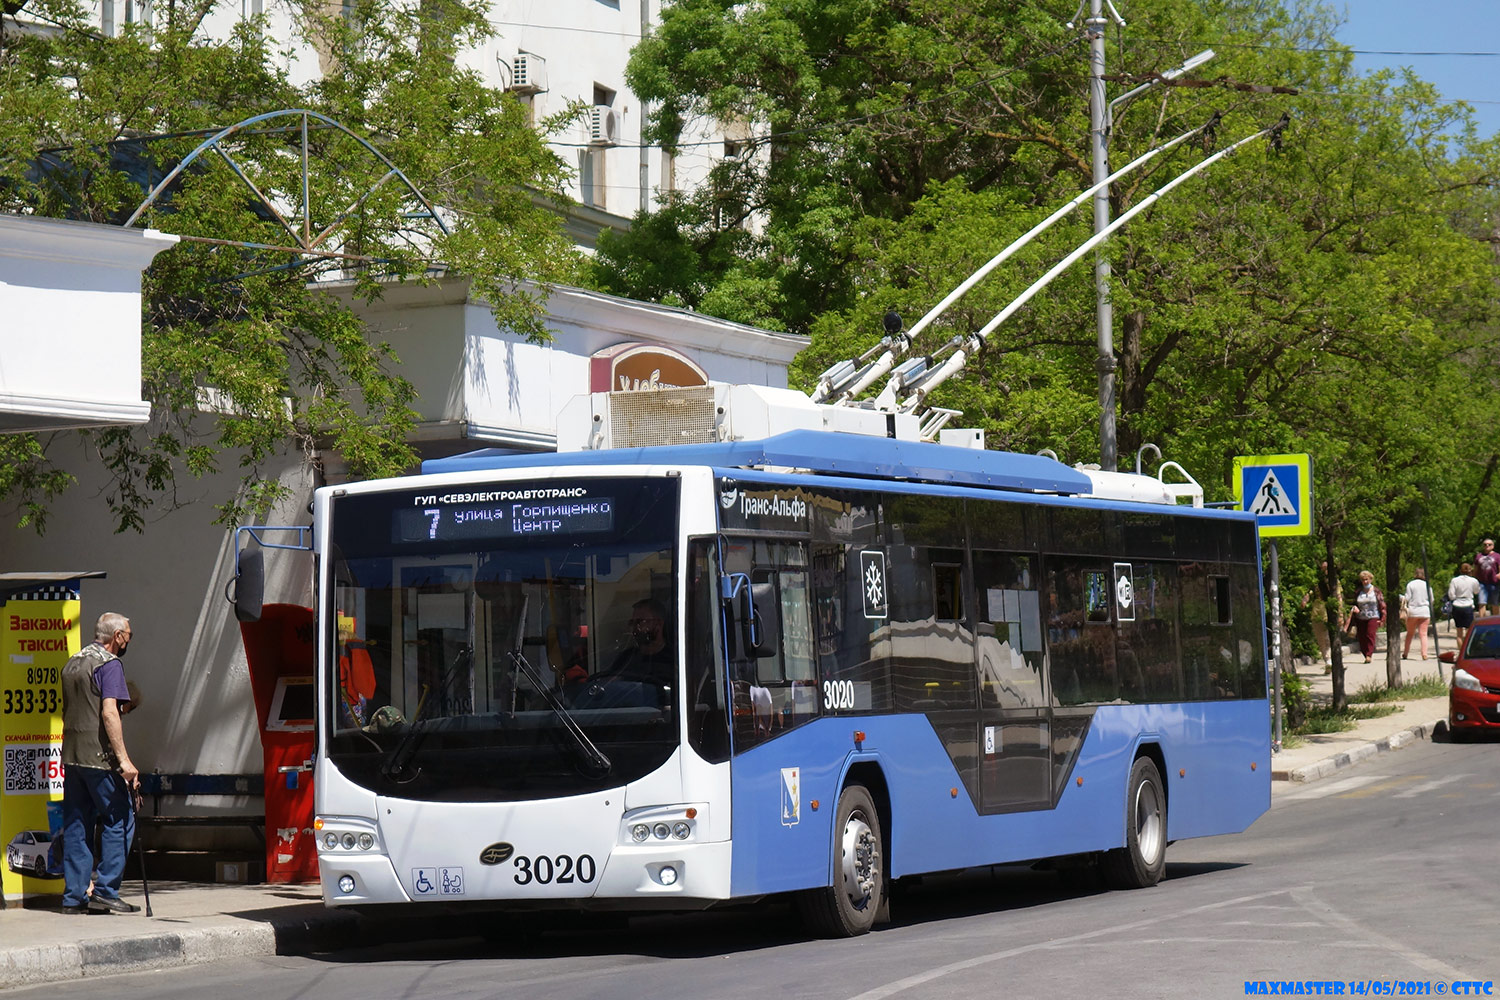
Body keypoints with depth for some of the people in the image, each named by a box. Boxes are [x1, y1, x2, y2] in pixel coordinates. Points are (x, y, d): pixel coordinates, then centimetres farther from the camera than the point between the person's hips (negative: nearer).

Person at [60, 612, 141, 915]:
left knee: (75, 826, 8)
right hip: (99, 757, -8)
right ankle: (105, 891, -7)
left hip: (71, 755, 8)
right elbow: (109, 713, -19)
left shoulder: (72, 664, 17)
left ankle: (74, 896, 7)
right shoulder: (109, 664, -9)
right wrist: (124, 759, -22)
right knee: (120, 820, -2)